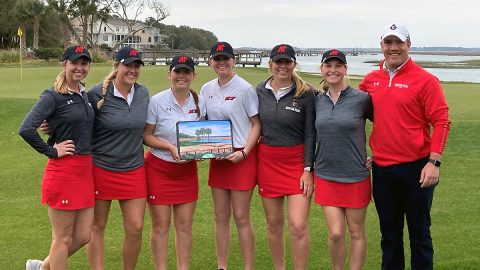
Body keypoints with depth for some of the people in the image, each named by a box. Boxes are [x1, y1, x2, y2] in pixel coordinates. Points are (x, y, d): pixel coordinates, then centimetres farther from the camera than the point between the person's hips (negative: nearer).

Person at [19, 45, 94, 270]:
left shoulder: (85, 95, 12)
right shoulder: (52, 96, -11)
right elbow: (26, 129, -22)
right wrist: (51, 151, -14)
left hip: (85, 170, 7)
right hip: (63, 172, -7)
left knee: (83, 235, 12)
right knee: (62, 239, 4)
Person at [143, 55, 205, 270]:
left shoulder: (199, 103, 2)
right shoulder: (157, 101, -9)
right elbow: (146, 136, -8)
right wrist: (171, 147, -22)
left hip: (187, 170, 3)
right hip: (159, 169, -3)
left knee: (185, 224, 8)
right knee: (160, 226, 3)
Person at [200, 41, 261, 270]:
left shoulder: (245, 89, -9)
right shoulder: (206, 89, 7)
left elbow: (256, 124, -7)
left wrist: (243, 153, -18)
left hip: (241, 157, -5)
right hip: (217, 157, 5)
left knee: (241, 217, -1)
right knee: (221, 216, 11)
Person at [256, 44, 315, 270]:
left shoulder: (305, 94, -7)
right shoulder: (260, 91, 3)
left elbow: (310, 134, -6)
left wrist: (308, 169, -11)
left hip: (297, 162, -3)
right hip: (267, 162, 3)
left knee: (298, 226, -8)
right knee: (274, 223, 11)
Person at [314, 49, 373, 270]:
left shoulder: (362, 99, -8)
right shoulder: (317, 101, 5)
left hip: (356, 175, -2)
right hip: (326, 176, 2)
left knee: (356, 232, 8)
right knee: (335, 233, 0)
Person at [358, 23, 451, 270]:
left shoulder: (424, 80, -7)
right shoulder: (371, 80, 6)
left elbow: (441, 122, -10)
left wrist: (434, 161, -16)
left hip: (415, 167, -4)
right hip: (382, 168, 4)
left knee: (419, 233, 7)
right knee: (389, 233, 16)